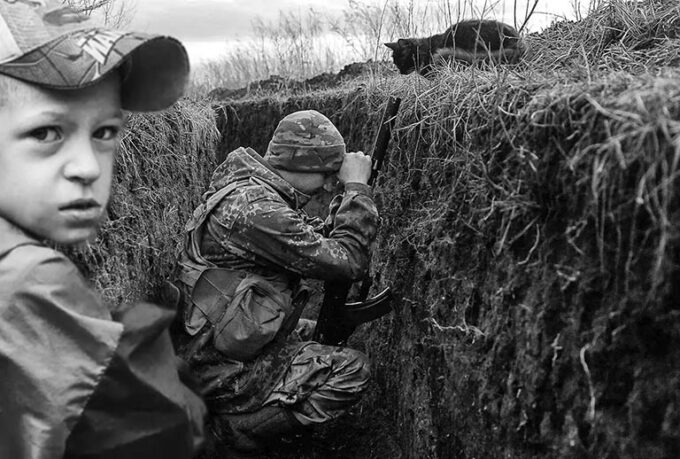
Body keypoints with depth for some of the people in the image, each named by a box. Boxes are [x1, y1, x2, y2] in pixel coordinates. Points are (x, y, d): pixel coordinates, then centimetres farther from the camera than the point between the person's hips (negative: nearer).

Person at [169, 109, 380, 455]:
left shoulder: (252, 189, 7)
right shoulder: (254, 208, -25)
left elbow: (317, 243, 15)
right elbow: (346, 261, -23)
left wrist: (347, 195, 3)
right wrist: (357, 188, -14)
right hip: (222, 372, -10)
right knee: (353, 371, -10)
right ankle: (239, 425, -3)